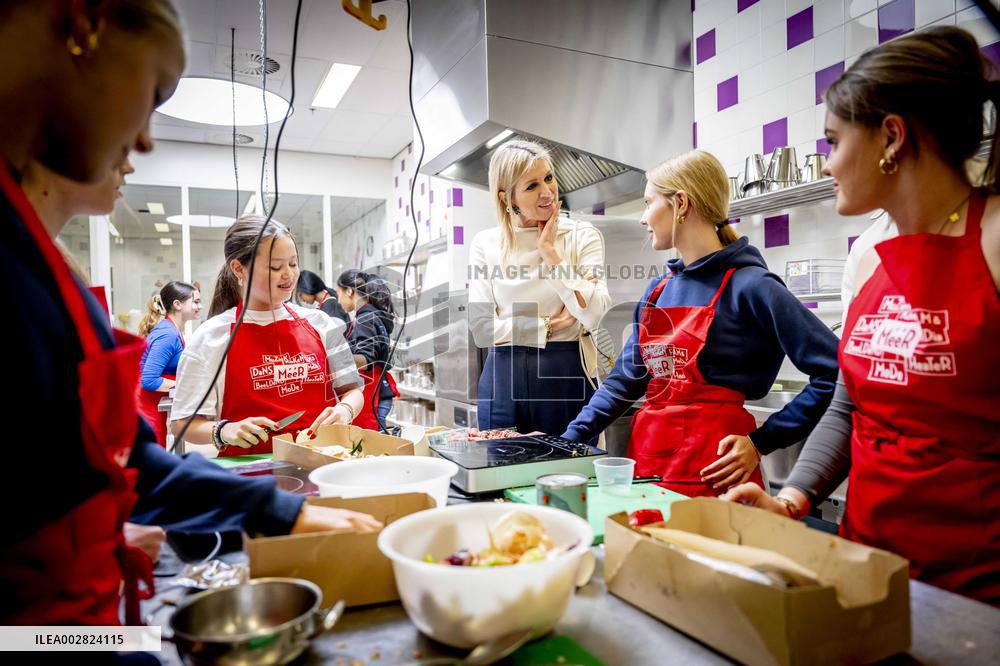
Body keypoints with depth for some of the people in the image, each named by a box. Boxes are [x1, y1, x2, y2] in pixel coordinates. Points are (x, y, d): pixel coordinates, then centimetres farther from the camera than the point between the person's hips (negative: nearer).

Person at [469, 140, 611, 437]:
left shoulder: (582, 235, -1)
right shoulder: (485, 243, 2)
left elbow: (593, 315, -15)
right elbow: (481, 329, -5)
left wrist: (550, 253, -11)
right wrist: (551, 324, -7)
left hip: (566, 376, -1)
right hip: (504, 378, 1)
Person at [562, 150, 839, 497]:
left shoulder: (748, 286, -11)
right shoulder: (658, 289, 9)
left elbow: (835, 373, -13)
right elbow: (627, 377, 12)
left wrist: (761, 442, -12)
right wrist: (569, 440, 5)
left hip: (712, 471, -6)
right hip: (645, 459, 6)